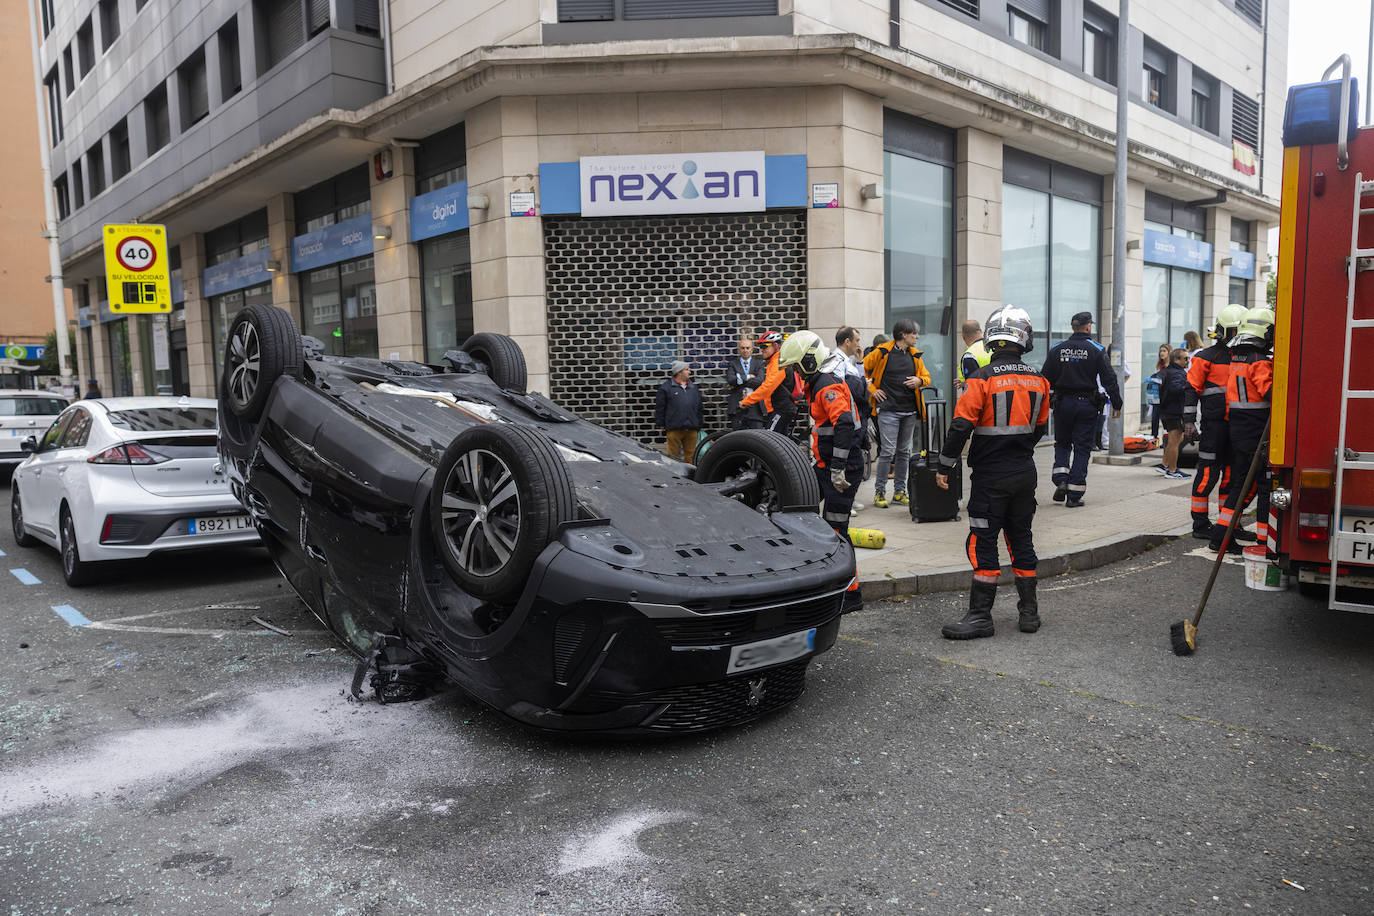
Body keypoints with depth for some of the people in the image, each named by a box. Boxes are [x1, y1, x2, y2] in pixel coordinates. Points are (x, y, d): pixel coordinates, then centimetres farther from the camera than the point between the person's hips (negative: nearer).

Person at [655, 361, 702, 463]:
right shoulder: (666, 387, 1)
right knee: (673, 457, -2)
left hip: (691, 429, 4)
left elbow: (699, 408, 20)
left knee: (691, 456, 7)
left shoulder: (694, 388, 17)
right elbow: (659, 407, 1)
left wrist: (698, 426, 17)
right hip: (674, 429, -4)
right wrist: (660, 424, -2)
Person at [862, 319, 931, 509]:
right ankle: (879, 491, 2)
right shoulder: (882, 351, -5)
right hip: (889, 410, -6)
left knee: (904, 452, 10)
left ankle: (899, 491, 18)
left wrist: (920, 381, -2)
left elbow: (926, 376, 20)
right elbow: (861, 369, 2)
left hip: (910, 410, 6)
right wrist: (872, 390, -3)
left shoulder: (914, 355, 12)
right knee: (888, 451, -9)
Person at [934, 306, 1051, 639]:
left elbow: (961, 426, -17)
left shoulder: (983, 379, -14)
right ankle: (1029, 611, 22)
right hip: (1025, 473, 6)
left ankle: (980, 615, 2)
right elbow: (1040, 427, 14)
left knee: (983, 543, 0)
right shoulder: (1038, 380, 3)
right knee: (1021, 538, 15)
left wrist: (944, 467, -8)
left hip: (991, 476, -5)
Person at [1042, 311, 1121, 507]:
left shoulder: (1057, 349, 1)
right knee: (1082, 448, 4)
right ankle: (1074, 495, 3)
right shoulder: (1096, 350, -4)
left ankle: (1061, 480, -3)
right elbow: (1109, 379, -6)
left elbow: (1046, 380, 2)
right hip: (1087, 404, -1)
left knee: (1062, 443, 18)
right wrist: (1116, 403, 2)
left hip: (1063, 403, 1)